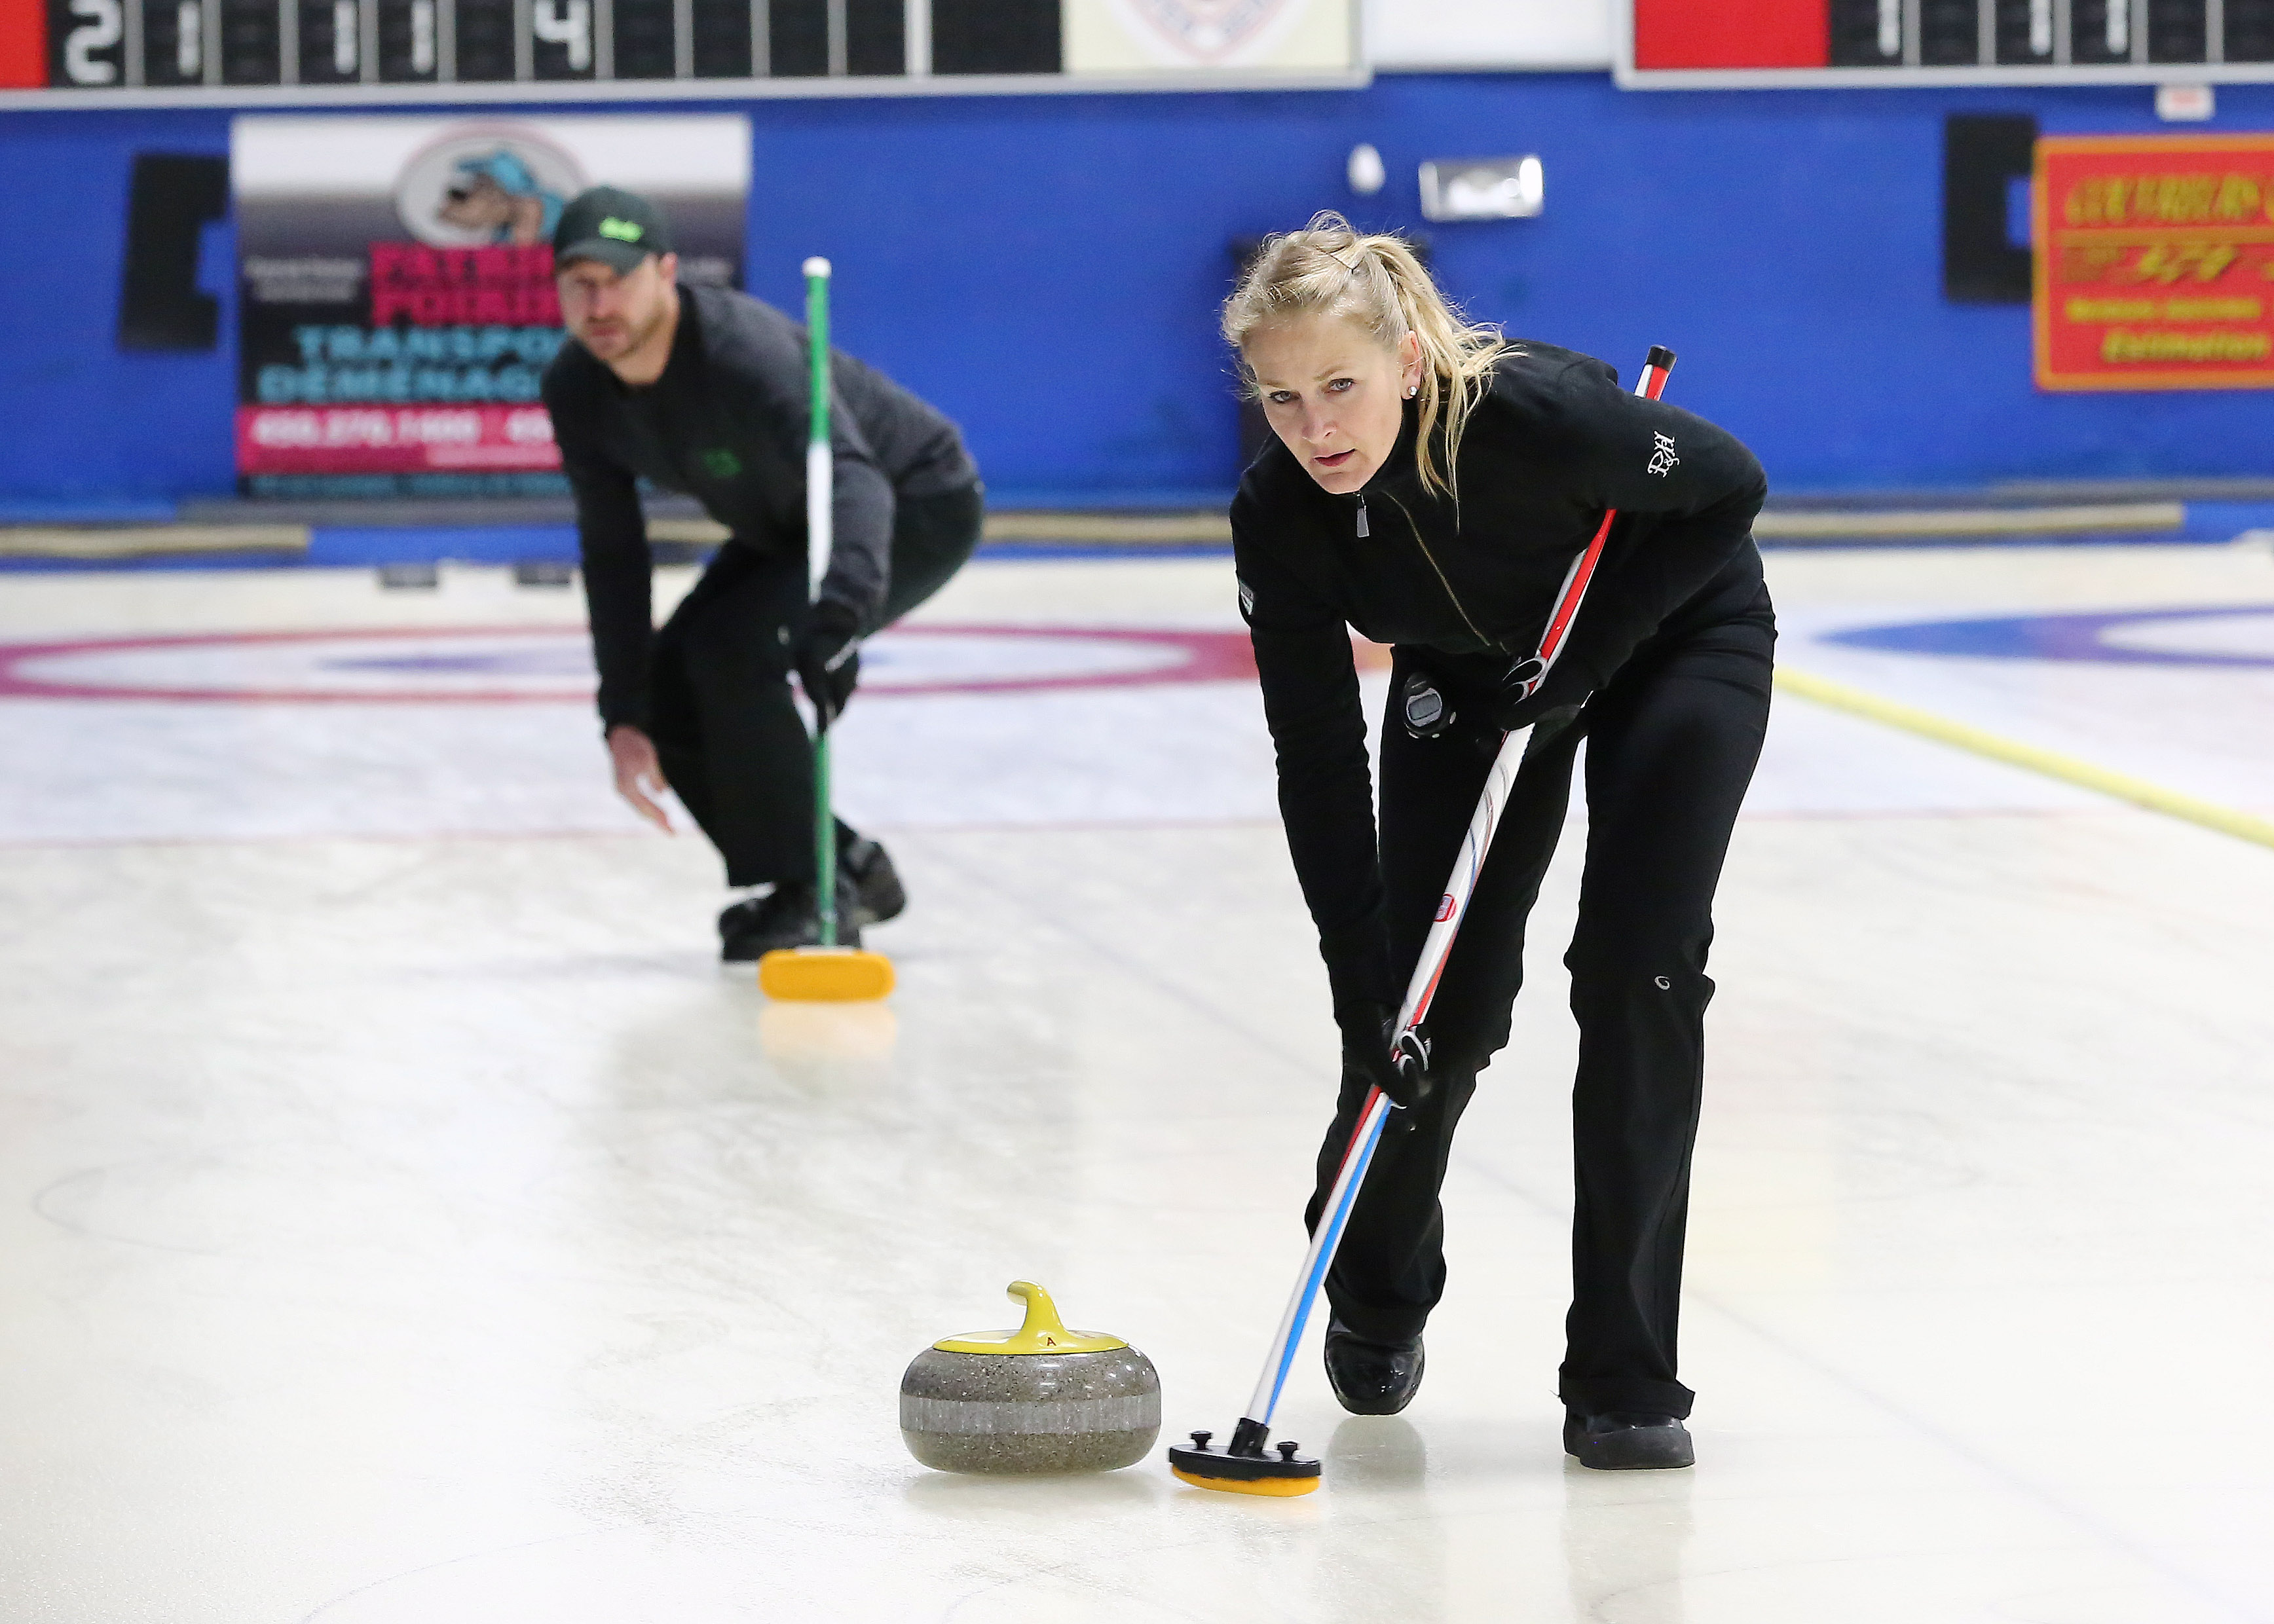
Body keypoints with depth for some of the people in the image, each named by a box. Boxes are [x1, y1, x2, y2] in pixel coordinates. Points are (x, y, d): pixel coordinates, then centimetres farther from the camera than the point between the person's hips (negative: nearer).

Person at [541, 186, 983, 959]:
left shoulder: (745, 351, -37)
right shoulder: (577, 389, -14)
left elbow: (852, 481, -53)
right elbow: (613, 552, -6)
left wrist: (838, 619, -70)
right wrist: (623, 716, -12)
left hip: (916, 511, -8)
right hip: (786, 529, 8)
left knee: (730, 647, -28)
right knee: (668, 694, -4)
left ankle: (809, 895, -13)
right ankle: (847, 868, 15)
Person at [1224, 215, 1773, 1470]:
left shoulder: (1539, 414, -39)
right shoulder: (1281, 518, -28)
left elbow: (1728, 489, -20)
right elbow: (1318, 765, -23)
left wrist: (1589, 648, -26)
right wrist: (1363, 995, -27)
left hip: (1671, 634, -3)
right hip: (1470, 677, 3)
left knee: (1637, 974, -15)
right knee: (1440, 1002, -4)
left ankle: (1626, 1378, -6)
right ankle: (1378, 1299, 27)